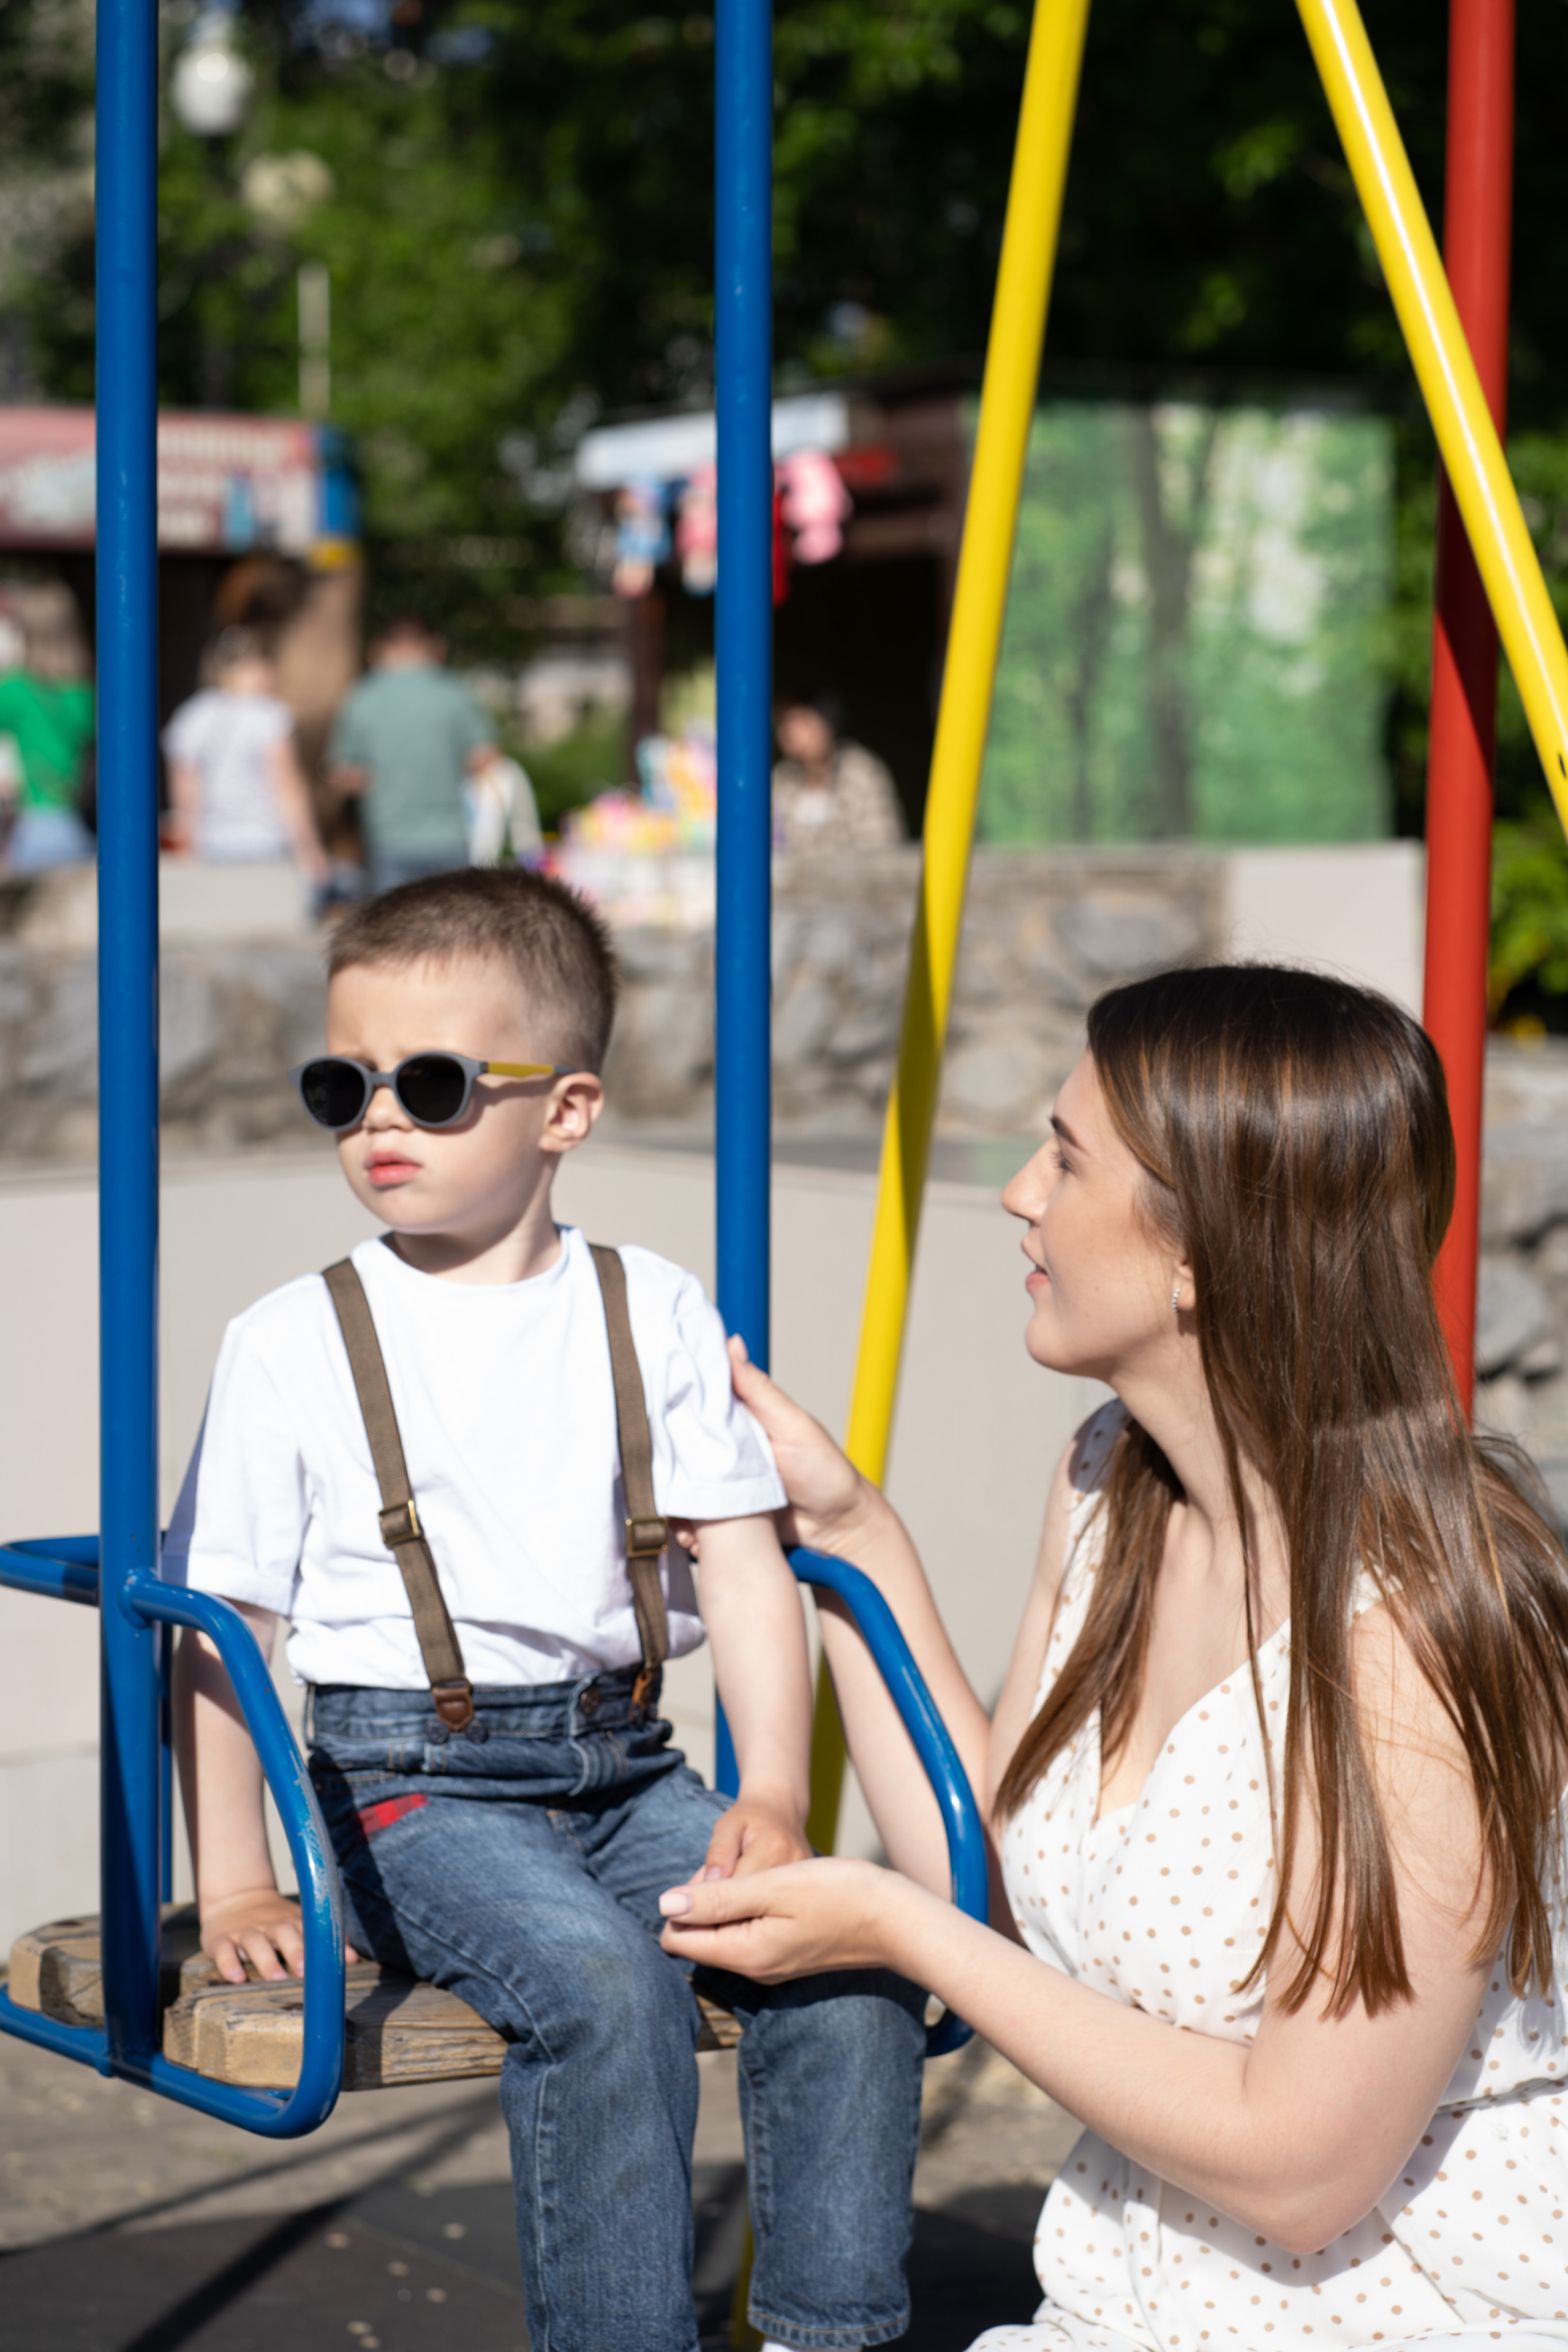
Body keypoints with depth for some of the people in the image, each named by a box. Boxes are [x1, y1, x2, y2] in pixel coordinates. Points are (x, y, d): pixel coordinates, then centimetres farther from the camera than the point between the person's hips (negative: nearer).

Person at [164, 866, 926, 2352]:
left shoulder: (655, 1317, 8)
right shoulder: (291, 1347, 1)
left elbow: (745, 1569, 6)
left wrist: (774, 1798, -6)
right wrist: (234, 1887, -5)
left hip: (624, 1765, 3)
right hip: (412, 1783, -3)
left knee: (848, 1955, -18)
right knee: (601, 1978, -30)